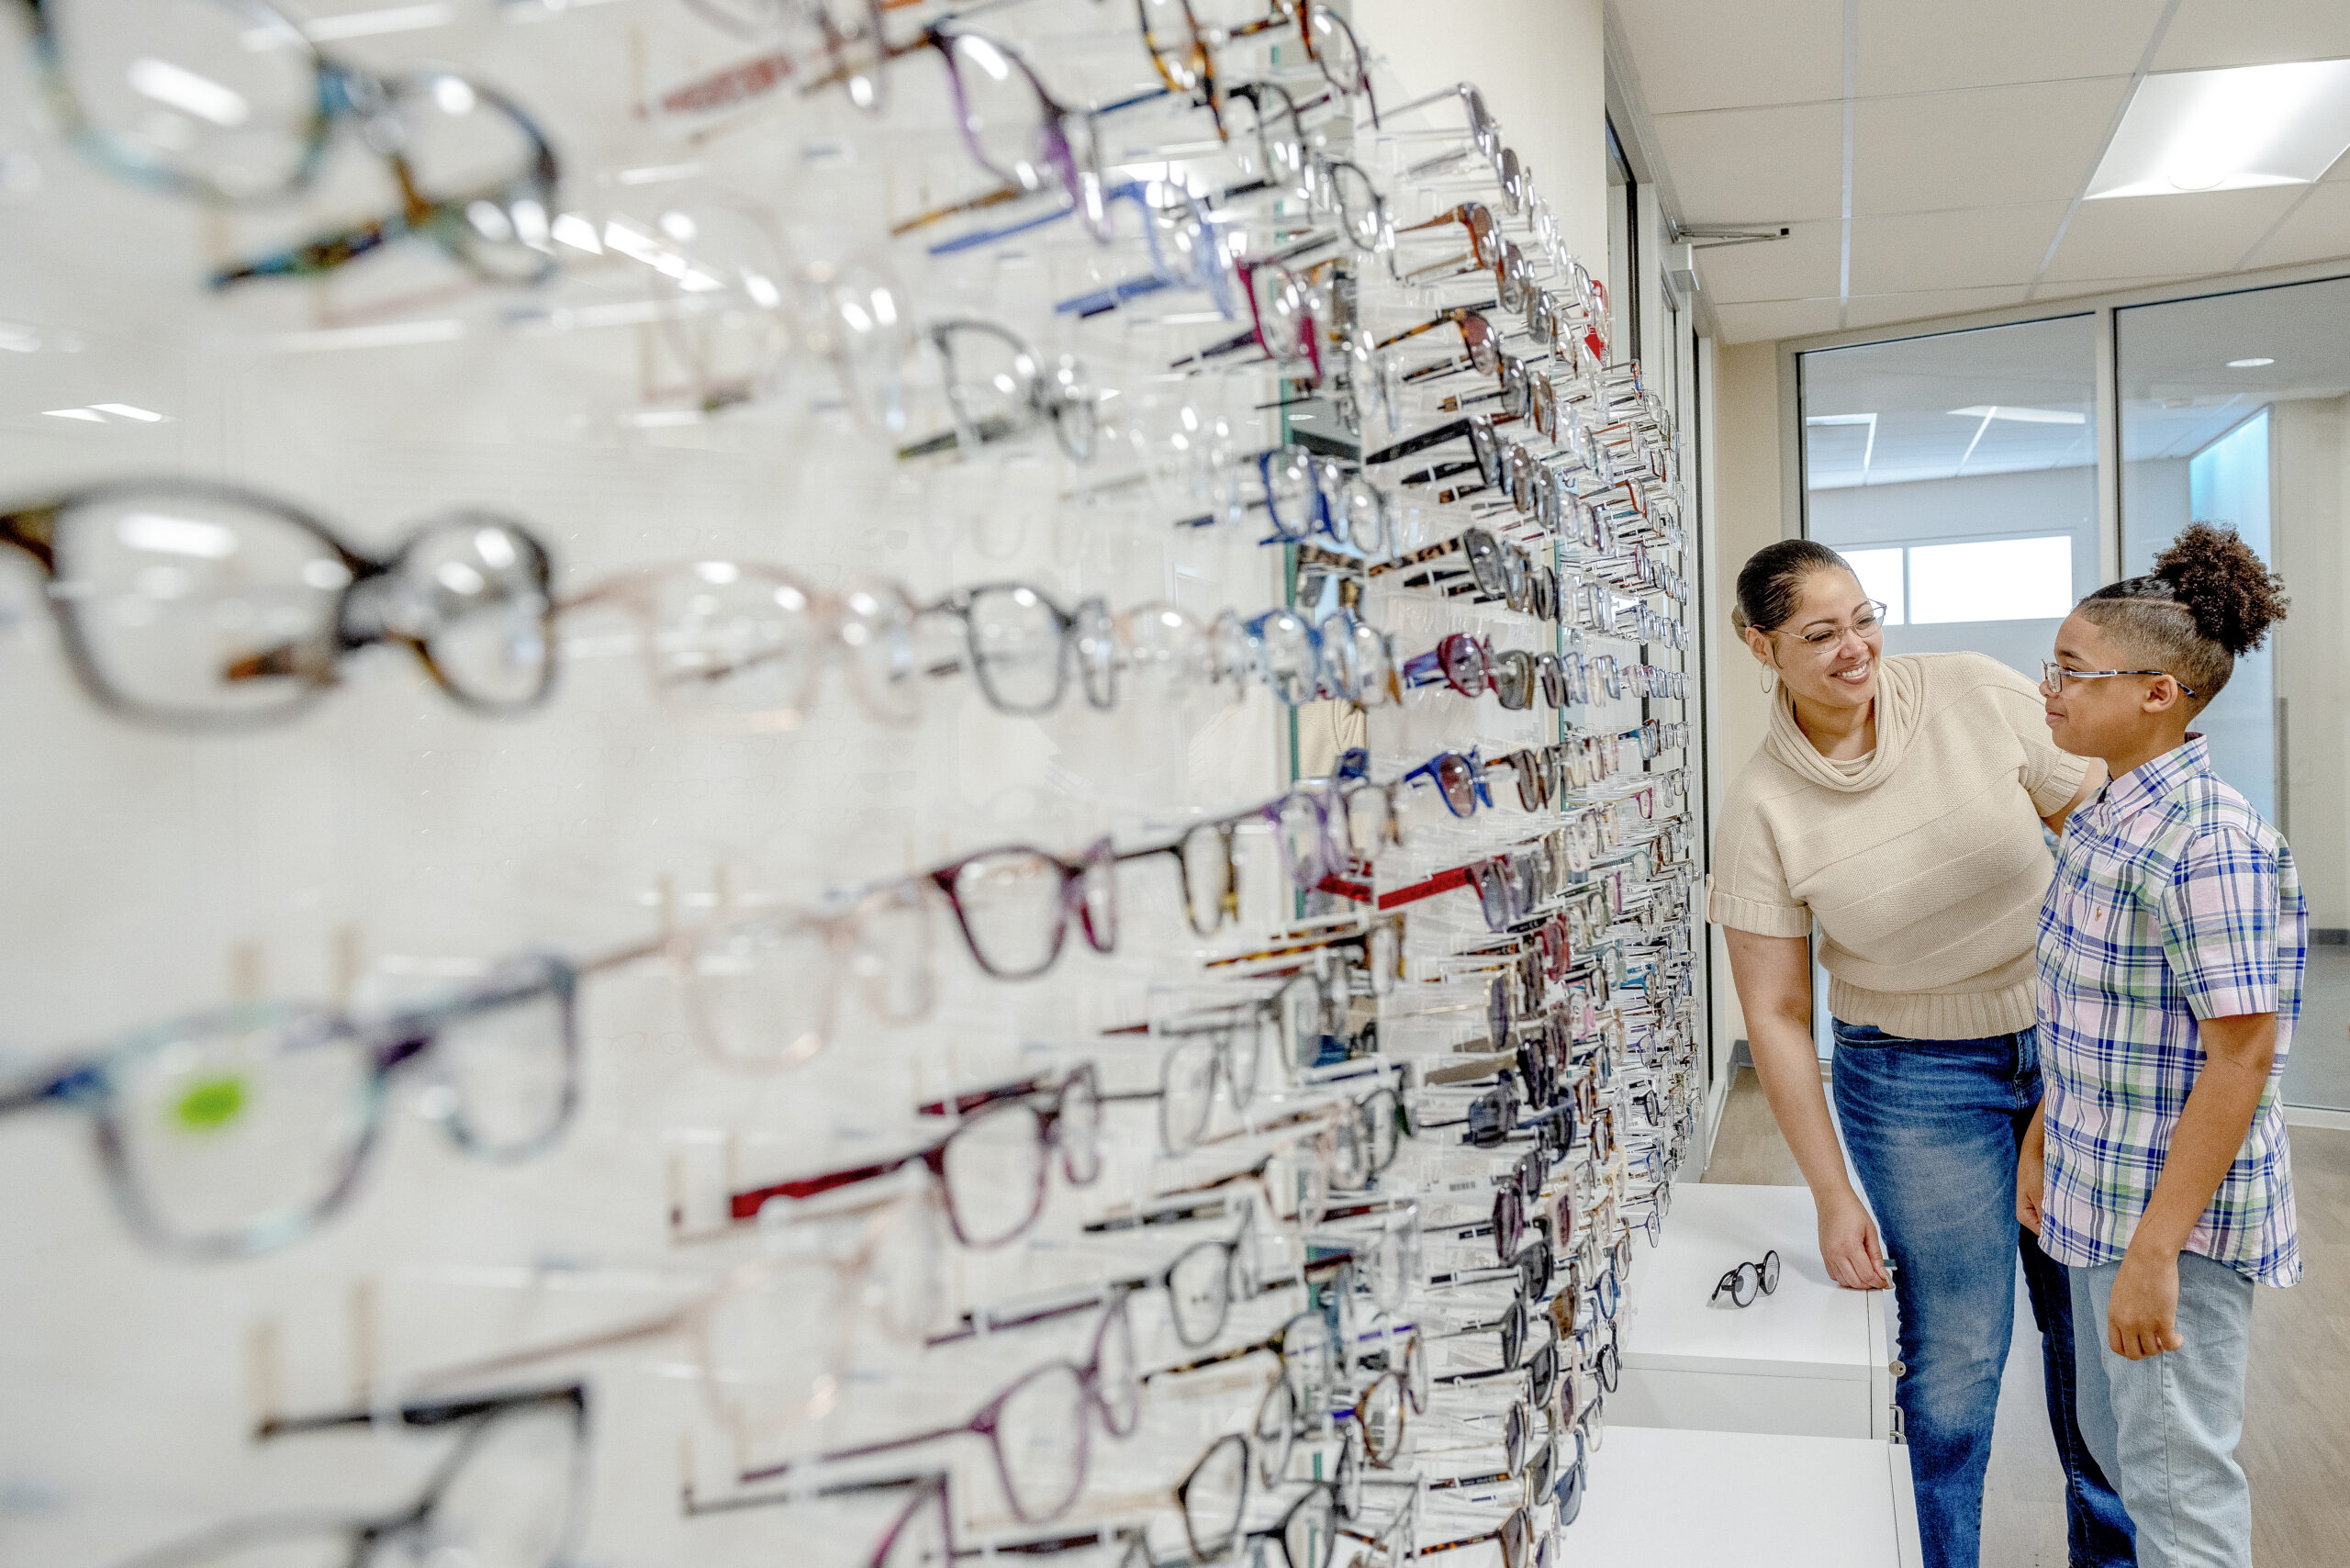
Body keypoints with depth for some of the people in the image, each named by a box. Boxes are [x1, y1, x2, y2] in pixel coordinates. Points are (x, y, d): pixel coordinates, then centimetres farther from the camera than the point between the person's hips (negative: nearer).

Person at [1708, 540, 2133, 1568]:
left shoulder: (1973, 693, -10)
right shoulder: (1761, 807, -13)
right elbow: (1775, 1013, -9)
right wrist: (1832, 1194, -9)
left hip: (2071, 1041, 3)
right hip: (1917, 1079, -2)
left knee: (2094, 1325, 17)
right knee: (1955, 1357, 3)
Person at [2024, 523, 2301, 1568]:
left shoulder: (2210, 844, -23)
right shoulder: (2103, 818, 6)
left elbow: (2242, 1058, -23)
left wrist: (2155, 1250, -23)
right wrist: (2042, 1143, 17)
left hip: (2178, 1210, -9)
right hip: (2100, 1194, 9)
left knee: (2175, 1479, 6)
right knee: (2111, 1438, 22)